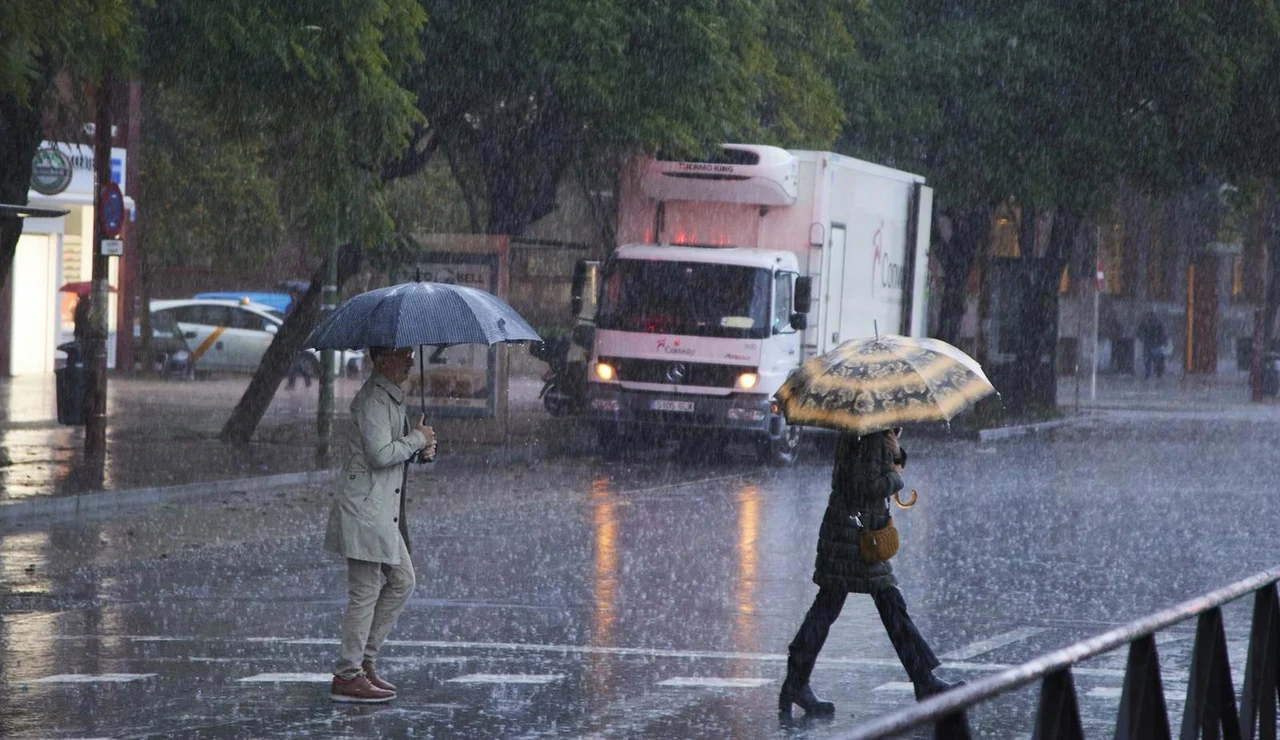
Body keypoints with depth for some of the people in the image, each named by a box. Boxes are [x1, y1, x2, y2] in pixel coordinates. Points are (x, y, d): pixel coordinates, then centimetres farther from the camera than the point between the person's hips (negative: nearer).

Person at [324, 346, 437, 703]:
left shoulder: (392, 397, 16)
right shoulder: (372, 399, -16)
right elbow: (380, 454, -24)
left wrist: (419, 446, 8)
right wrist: (417, 439, -11)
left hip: (384, 510, 10)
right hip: (365, 509, -10)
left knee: (401, 581, 15)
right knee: (365, 593, -6)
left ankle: (363, 658, 21)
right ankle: (347, 676, 0)